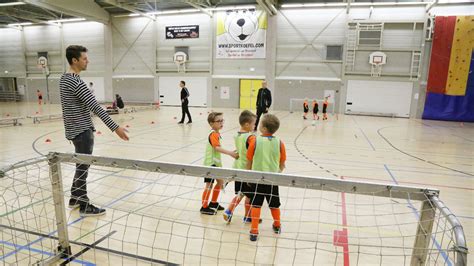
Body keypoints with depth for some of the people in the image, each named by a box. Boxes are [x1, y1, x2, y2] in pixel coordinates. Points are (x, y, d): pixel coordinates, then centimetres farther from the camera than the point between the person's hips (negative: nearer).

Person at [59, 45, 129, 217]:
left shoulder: (64, 79, 10)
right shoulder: (76, 82, -21)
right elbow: (95, 107, -27)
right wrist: (115, 128, -29)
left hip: (74, 129, 10)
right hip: (82, 131, -10)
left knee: (81, 166, 19)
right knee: (83, 167, -1)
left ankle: (75, 198, 31)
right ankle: (84, 206, 10)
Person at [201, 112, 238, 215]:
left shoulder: (217, 134, 10)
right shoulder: (213, 134, -19)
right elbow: (217, 148, -31)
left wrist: (219, 163, 14)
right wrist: (231, 153, -36)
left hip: (215, 163, 10)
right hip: (210, 163, -10)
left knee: (220, 182, 18)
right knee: (209, 185, -3)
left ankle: (213, 203, 32)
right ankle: (204, 207, 9)